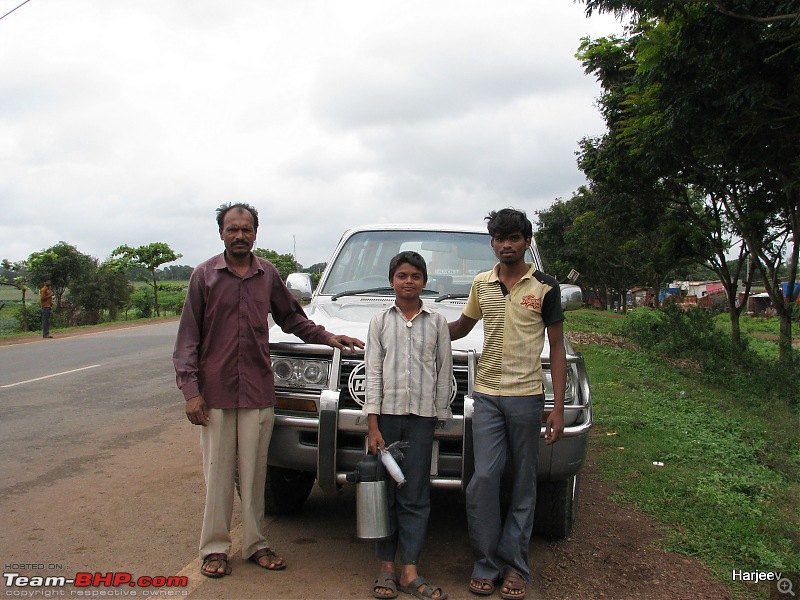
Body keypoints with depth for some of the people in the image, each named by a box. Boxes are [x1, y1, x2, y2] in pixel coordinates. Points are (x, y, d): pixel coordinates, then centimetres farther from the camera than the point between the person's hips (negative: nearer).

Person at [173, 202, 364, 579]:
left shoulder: (268, 275, 8)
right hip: (215, 392, -2)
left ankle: (255, 544, 22)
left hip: (258, 391, 2)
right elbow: (188, 337, -1)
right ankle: (214, 548, 18)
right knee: (218, 473, 5)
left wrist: (326, 337, 10)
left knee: (254, 472, 9)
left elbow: (291, 317, 21)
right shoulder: (204, 275, 0)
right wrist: (190, 389, -7)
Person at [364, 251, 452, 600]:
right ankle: (387, 568, 17)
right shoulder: (380, 321, 5)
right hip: (387, 413, 0)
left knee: (415, 497, 3)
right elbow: (373, 372, 1)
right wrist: (373, 425, -5)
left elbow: (444, 372, 8)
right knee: (385, 493, 6)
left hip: (421, 417, 0)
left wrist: (441, 415, 3)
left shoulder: (437, 322, 6)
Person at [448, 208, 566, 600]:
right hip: (486, 395, 2)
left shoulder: (545, 287, 0)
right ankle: (486, 563, 11)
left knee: (524, 483, 5)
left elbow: (557, 348, 1)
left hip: (527, 395, -2)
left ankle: (515, 565, 17)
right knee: (483, 479, -4)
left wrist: (558, 408, -4)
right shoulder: (481, 284, 9)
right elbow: (461, 327, 25)